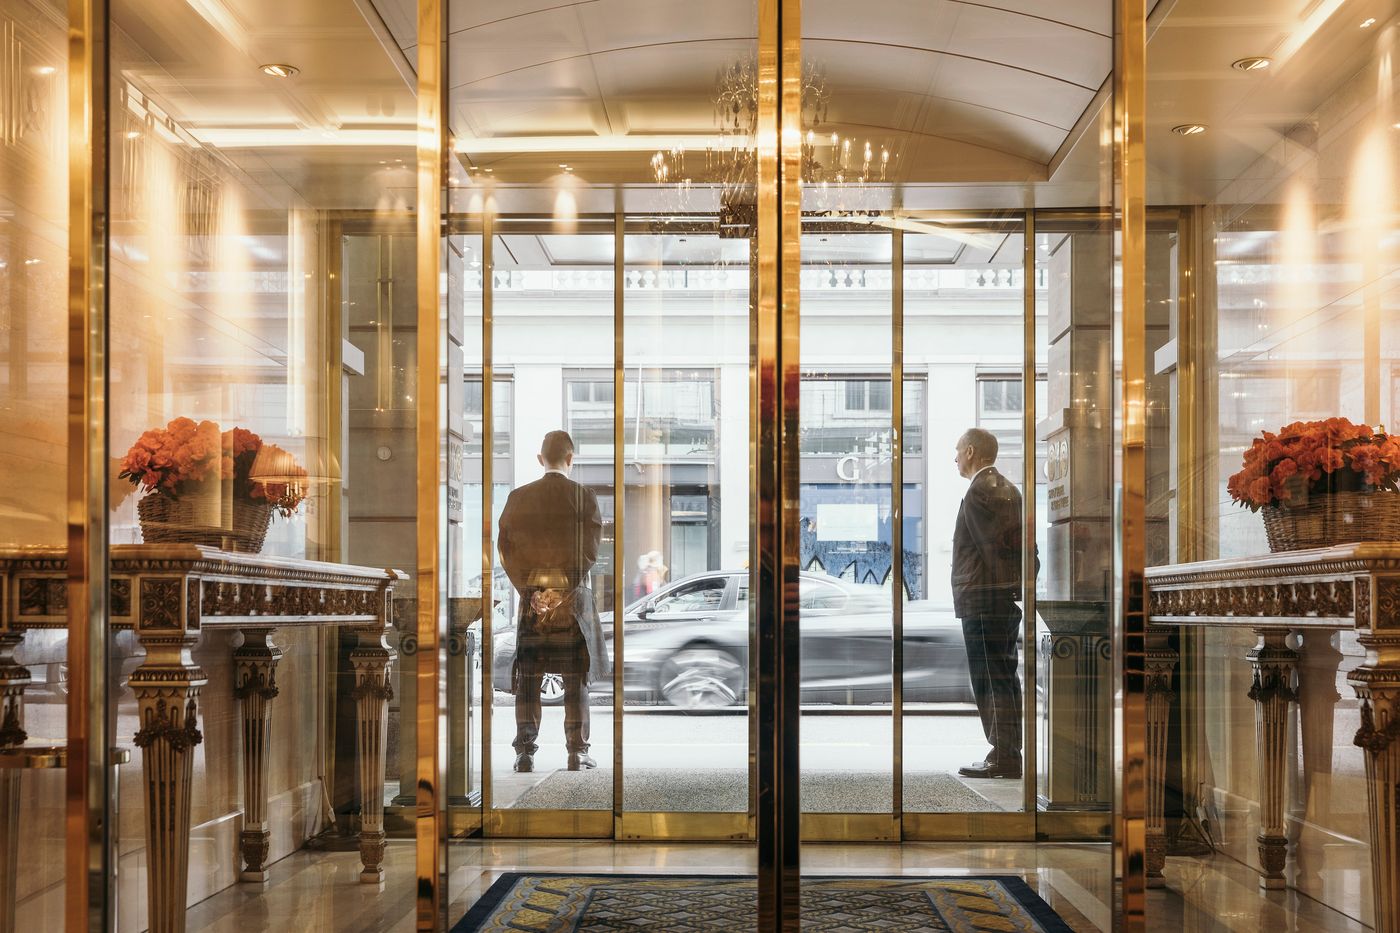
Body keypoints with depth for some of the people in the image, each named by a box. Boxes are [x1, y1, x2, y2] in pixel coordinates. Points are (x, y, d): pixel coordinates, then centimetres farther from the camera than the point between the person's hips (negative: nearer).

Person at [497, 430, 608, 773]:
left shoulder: (517, 497, 3)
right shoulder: (583, 496, -4)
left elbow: (506, 548, 0)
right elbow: (590, 550, -10)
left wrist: (529, 590, -2)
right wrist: (563, 587, -10)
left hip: (530, 595, 2)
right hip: (573, 597, -2)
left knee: (527, 677, 7)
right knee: (576, 678, 5)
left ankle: (525, 753, 5)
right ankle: (576, 754, 4)